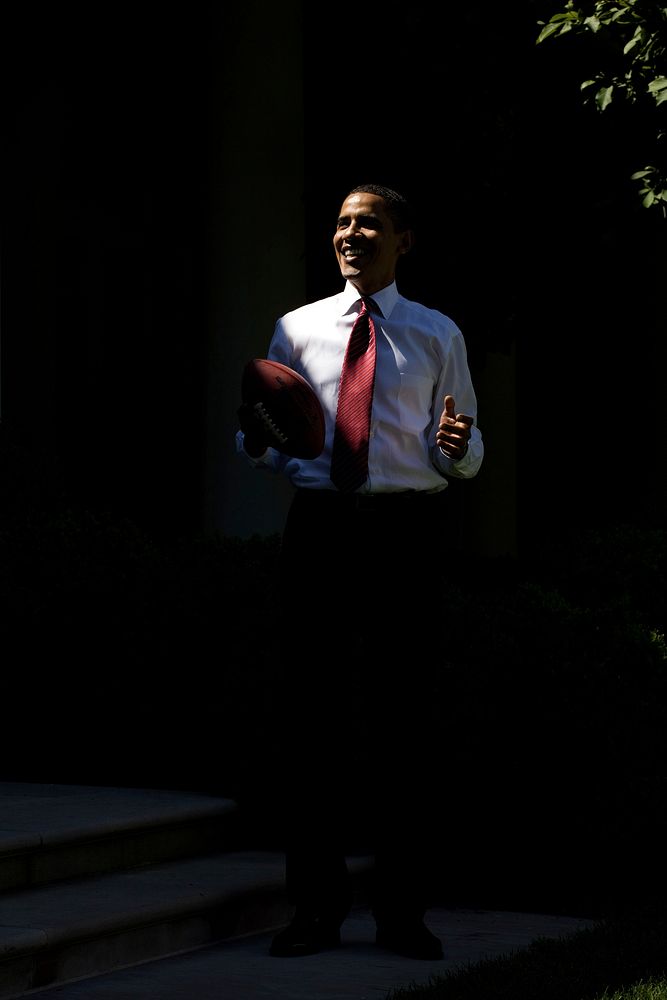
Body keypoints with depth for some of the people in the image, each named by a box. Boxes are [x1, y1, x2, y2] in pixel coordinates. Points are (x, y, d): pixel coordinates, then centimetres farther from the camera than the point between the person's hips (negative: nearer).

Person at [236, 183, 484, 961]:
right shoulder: (298, 329, 12)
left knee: (405, 714, 1)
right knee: (312, 710, 0)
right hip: (320, 525, 1)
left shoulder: (437, 336, 10)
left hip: (408, 527, -1)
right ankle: (317, 906, 9)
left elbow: (465, 458, 8)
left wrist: (458, 445, -15)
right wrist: (256, 441, -8)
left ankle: (402, 911, 8)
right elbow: (273, 443, 15)